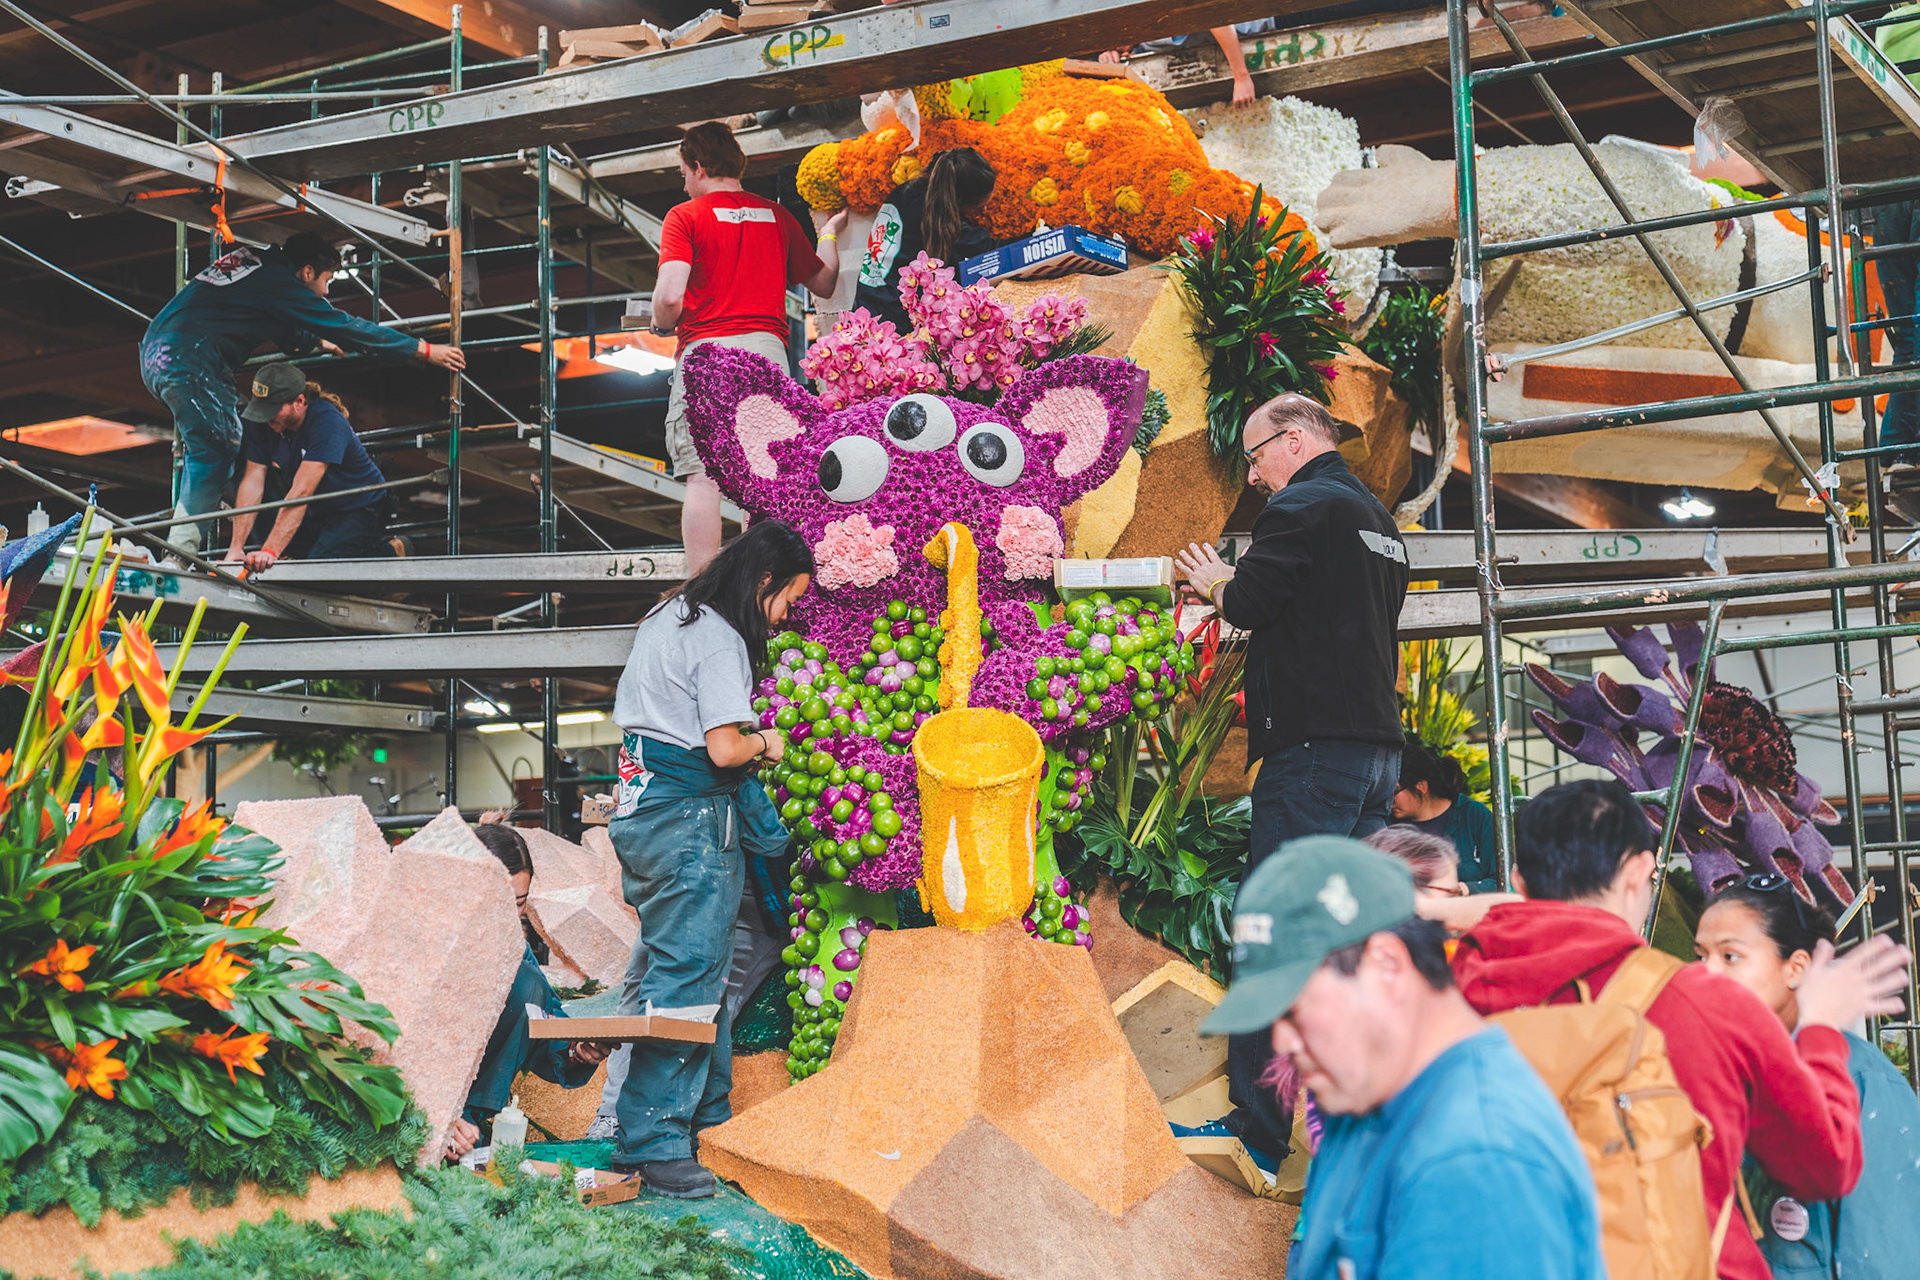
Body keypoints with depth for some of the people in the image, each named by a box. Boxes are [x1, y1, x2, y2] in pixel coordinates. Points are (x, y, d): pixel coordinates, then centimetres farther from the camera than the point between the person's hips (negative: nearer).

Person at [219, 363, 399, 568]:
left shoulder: (327, 421, -29)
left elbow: (302, 491, -35)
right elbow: (253, 482, -12)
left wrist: (271, 551, -41)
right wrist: (236, 548, -20)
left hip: (359, 508, -7)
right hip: (317, 511, 7)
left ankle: (389, 551, 0)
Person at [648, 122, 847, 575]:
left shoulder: (685, 217, 1)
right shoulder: (777, 216, 15)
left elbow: (670, 295, -12)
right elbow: (823, 283, 24)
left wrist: (662, 324, 10)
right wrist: (830, 232, 41)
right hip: (769, 350, 4)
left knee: (703, 477, -6)